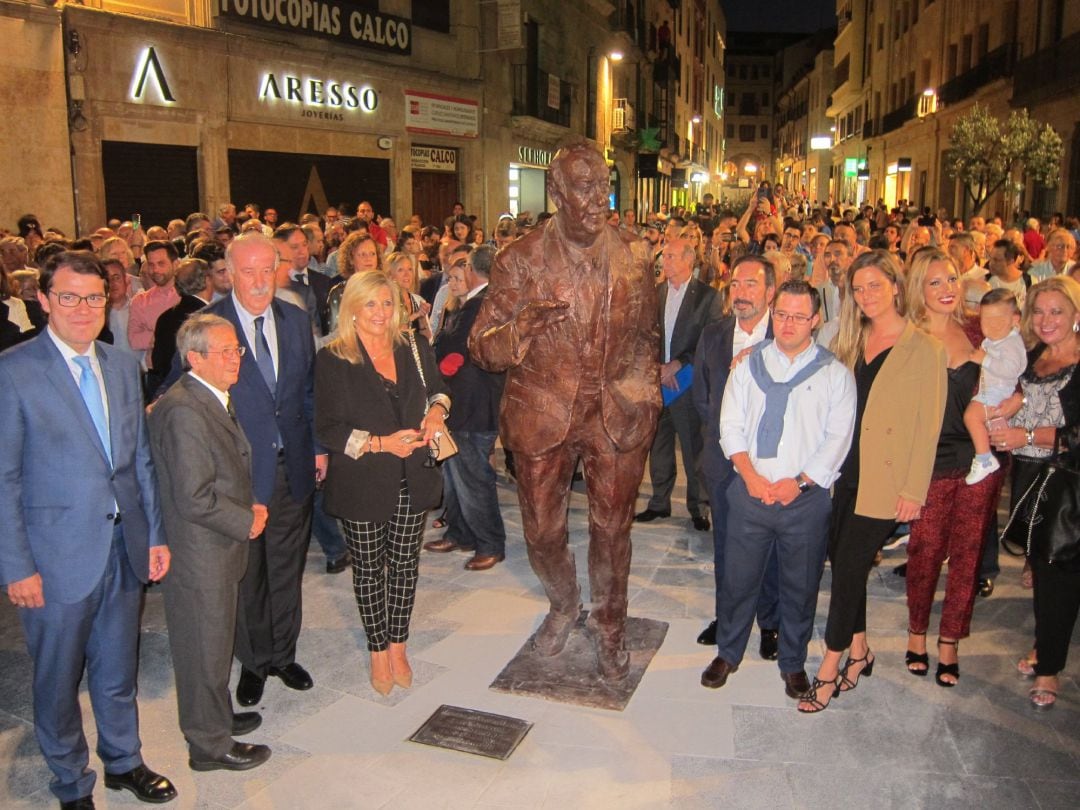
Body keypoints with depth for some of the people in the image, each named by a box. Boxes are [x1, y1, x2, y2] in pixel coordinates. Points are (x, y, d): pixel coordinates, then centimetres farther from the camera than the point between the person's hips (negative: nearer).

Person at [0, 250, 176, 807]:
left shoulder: (123, 366, 6)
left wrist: (154, 534, 9)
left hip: (124, 549, 5)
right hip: (57, 557, -4)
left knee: (118, 671, 21)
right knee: (58, 681, 14)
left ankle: (123, 761, 43)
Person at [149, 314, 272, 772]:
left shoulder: (213, 400, 8)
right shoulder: (183, 411, -24)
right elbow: (195, 499, -27)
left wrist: (251, 507, 4)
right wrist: (248, 521, -14)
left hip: (219, 548, 10)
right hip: (200, 554, -9)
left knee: (216, 642, 24)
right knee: (205, 648, 7)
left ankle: (217, 716, 42)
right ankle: (210, 745, 24)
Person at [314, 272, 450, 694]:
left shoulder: (415, 348, 3)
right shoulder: (332, 359, -10)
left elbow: (438, 389, 19)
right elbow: (327, 429, -12)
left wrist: (437, 410, -4)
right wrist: (381, 443, -20)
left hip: (412, 480, 4)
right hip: (363, 482, -3)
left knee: (405, 564, 12)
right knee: (368, 568, 10)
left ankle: (398, 647, 30)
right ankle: (378, 652, 28)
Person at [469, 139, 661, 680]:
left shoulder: (633, 257, 0)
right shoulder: (521, 260, -8)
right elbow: (481, 347, -9)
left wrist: (646, 392, 3)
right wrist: (524, 324, -28)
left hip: (616, 414, 1)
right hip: (542, 414, -1)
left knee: (612, 528, 12)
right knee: (542, 529, 13)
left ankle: (609, 627, 36)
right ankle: (563, 606, 44)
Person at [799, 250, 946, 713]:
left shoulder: (923, 349, -8)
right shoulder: (852, 344, 11)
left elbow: (928, 426, -9)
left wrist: (914, 491, -11)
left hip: (885, 481, -6)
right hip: (846, 474, 6)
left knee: (849, 567, -4)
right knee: (843, 562, 11)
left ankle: (829, 670, 7)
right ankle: (859, 652, 30)